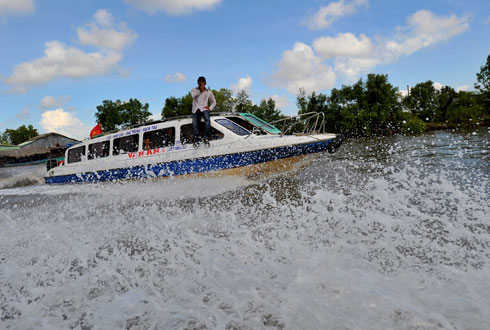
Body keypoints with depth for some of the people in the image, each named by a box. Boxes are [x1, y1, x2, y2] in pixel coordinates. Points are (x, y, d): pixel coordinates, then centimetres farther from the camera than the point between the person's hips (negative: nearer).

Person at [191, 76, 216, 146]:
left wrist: (210, 108, 4)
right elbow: (193, 95, -9)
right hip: (196, 109, 1)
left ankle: (206, 137, -29)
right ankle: (196, 140, -3)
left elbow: (213, 102, 22)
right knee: (195, 124, -11)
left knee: (207, 120, -30)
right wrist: (200, 91, -18)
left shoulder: (208, 92, 15)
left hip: (204, 109, -1)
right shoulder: (194, 90, 14)